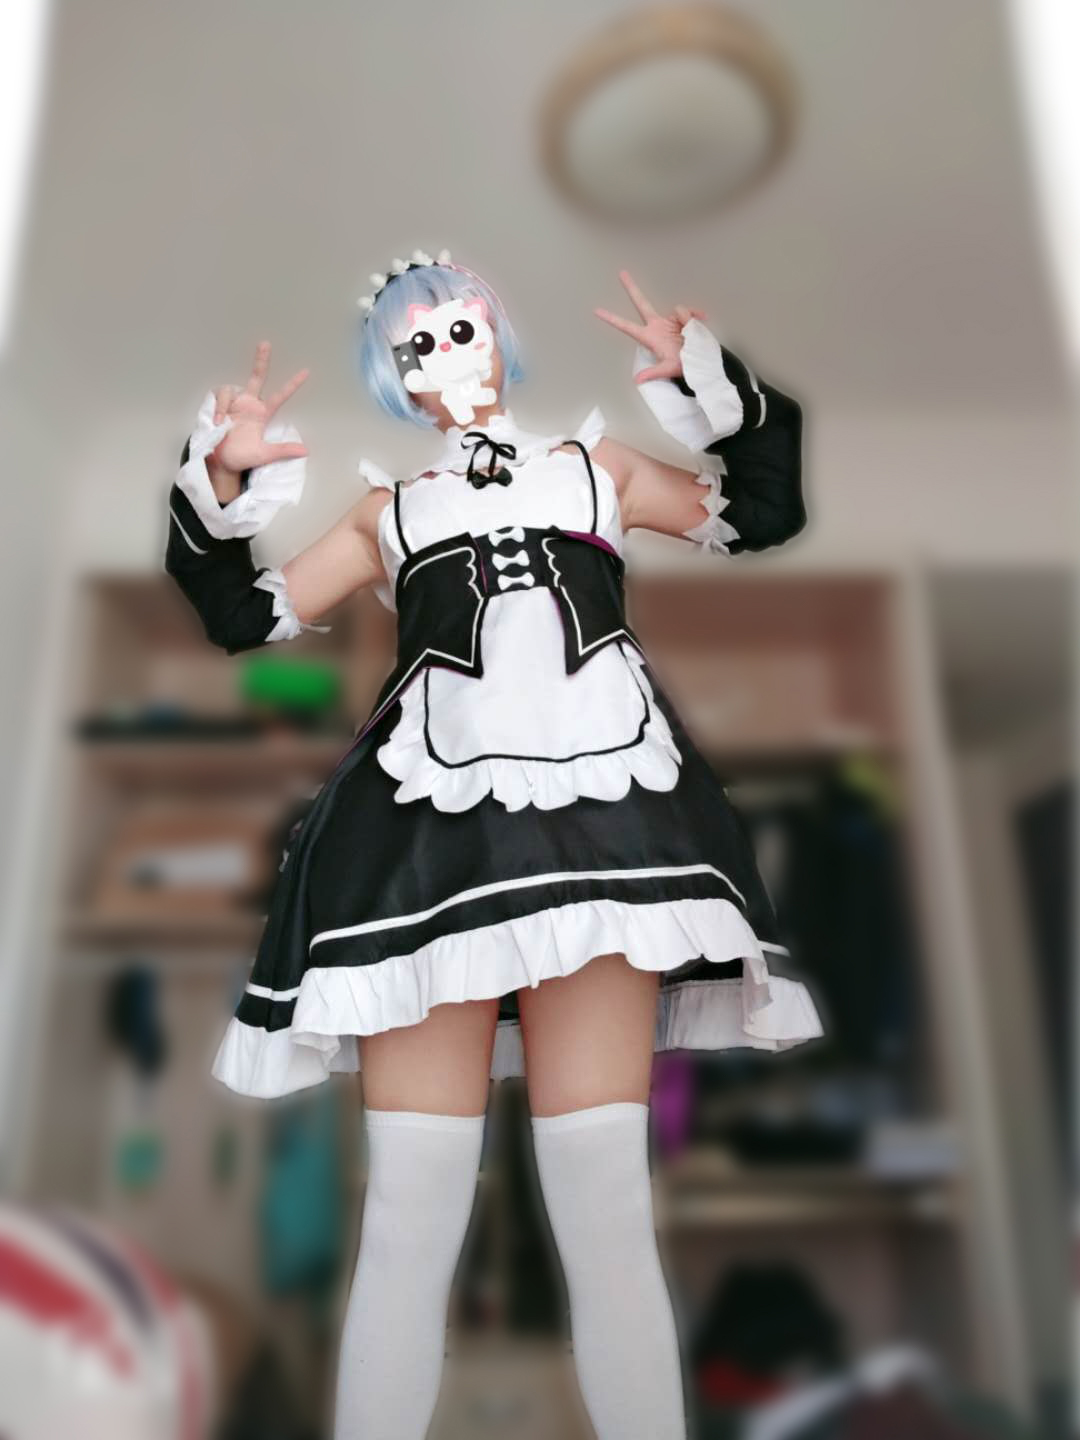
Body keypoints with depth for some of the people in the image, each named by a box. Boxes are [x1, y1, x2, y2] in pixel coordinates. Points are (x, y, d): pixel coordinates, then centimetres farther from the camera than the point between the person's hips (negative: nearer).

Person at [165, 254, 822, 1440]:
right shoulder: (386, 511, 27)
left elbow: (761, 515, 24)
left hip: (596, 806, 0)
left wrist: (711, 387, 16)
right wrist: (220, 483, 12)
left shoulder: (596, 465, 28)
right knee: (407, 1218, -4)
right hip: (431, 820, 1)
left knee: (608, 1211, -4)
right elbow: (246, 615, 23)